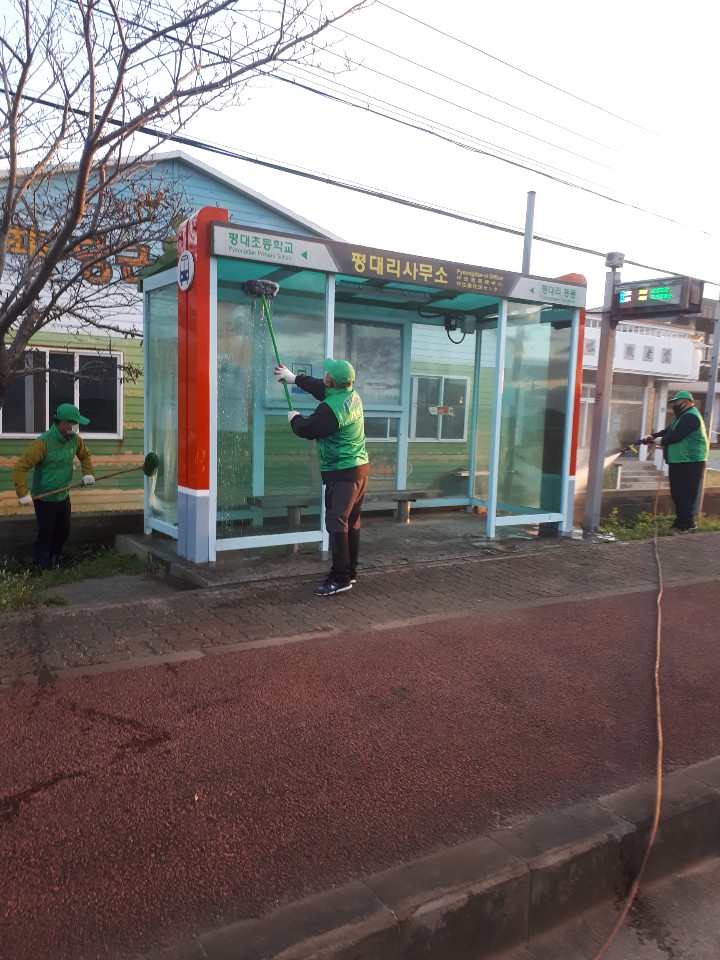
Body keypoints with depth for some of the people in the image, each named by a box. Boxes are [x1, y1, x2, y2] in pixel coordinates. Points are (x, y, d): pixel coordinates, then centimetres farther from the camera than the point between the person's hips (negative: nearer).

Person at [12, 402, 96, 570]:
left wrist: (88, 473, -2)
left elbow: (85, 455, 15)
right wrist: (23, 494, -29)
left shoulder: (75, 439, -6)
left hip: (63, 497, 6)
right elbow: (20, 467, -25)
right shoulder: (43, 443, -26)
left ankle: (54, 561, 37)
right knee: (46, 535, 4)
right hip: (44, 499, -6)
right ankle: (43, 568, 24)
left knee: (64, 532, 16)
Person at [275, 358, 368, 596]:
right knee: (351, 522, 15)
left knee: (336, 523, -8)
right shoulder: (352, 394, 6)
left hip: (342, 474, -10)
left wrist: (294, 418, 12)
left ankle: (340, 578, -5)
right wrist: (295, 378, 31)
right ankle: (350, 571, 24)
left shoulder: (331, 409, -23)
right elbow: (321, 388, 24)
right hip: (360, 468, 10)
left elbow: (306, 430, -9)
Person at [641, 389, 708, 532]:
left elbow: (676, 436, -22)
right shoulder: (684, 416, 21)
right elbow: (668, 431, 18)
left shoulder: (690, 417, -15)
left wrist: (660, 441, -5)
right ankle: (681, 521, 22)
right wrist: (653, 436, 1)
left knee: (686, 494, -8)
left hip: (689, 463, -11)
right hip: (679, 462, 11)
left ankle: (687, 523, -3)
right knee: (678, 493, 14)